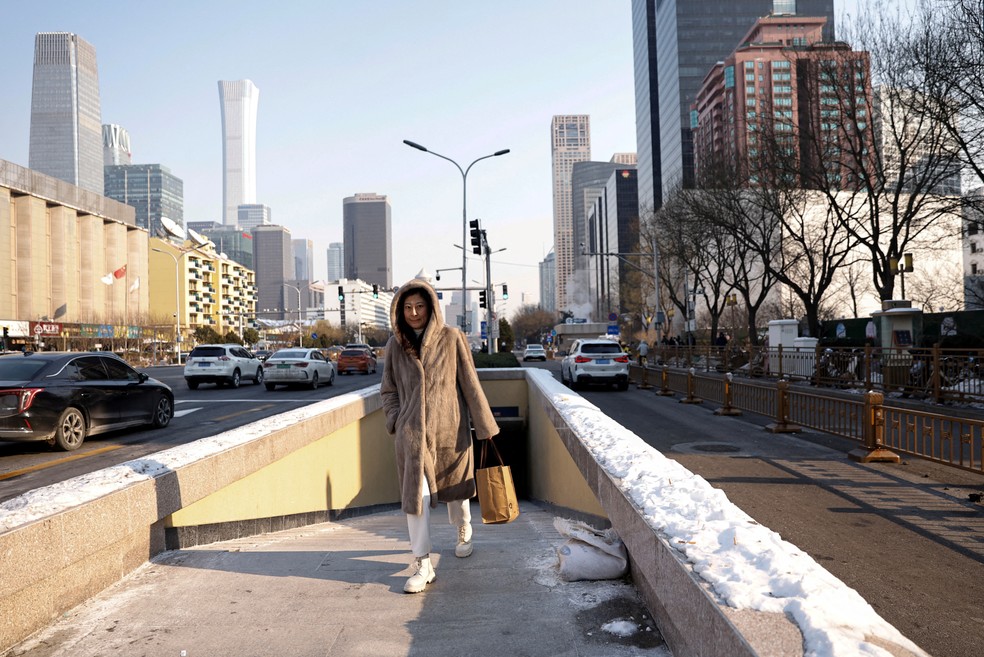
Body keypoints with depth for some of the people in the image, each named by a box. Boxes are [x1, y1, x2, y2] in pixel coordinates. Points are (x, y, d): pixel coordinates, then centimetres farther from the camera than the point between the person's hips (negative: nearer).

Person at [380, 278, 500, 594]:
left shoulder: (451, 338, -5)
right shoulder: (395, 345, 3)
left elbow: (470, 383, -3)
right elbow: (388, 390, 12)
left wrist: (485, 425, -2)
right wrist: (395, 422, -2)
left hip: (449, 429, -1)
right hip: (412, 432, 1)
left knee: (455, 486, 17)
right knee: (415, 495, -6)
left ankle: (464, 533, 45)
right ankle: (422, 565, 2)